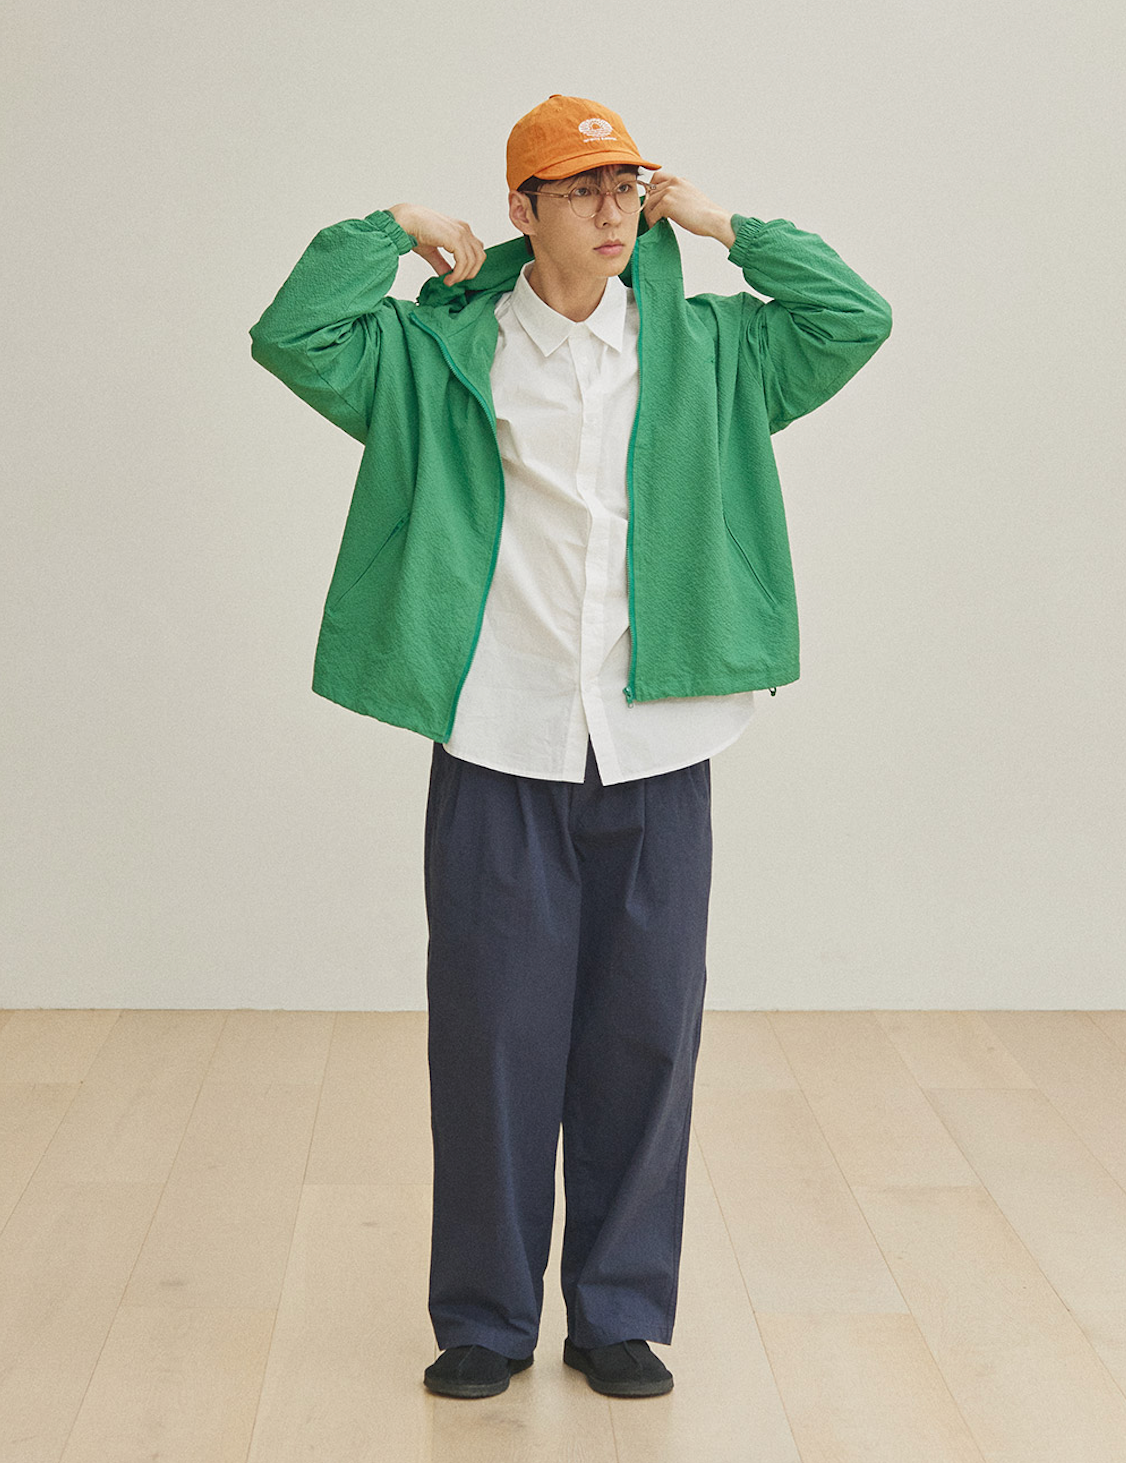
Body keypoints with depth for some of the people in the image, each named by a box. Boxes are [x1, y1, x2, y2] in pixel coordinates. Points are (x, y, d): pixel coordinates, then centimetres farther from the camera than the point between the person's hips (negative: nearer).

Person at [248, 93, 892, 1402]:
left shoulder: (704, 351, 10)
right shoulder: (439, 352, 5)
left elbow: (855, 319, 9)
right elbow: (290, 336, -2)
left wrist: (724, 227, 9)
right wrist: (393, 229, 4)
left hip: (657, 759, 2)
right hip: (498, 755, -1)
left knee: (644, 1039, 7)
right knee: (492, 1041, 4)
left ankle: (621, 1316, 22)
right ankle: (484, 1320, 20)